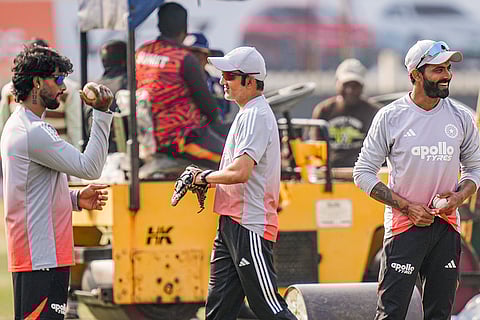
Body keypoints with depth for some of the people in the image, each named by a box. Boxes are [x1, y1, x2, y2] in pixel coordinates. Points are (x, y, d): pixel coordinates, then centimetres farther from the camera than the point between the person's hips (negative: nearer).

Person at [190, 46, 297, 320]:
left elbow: (240, 172, -26)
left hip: (250, 225, -10)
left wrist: (206, 177, -9)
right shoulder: (246, 113, 19)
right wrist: (205, 181, 10)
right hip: (231, 223, 10)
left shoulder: (257, 115, -14)